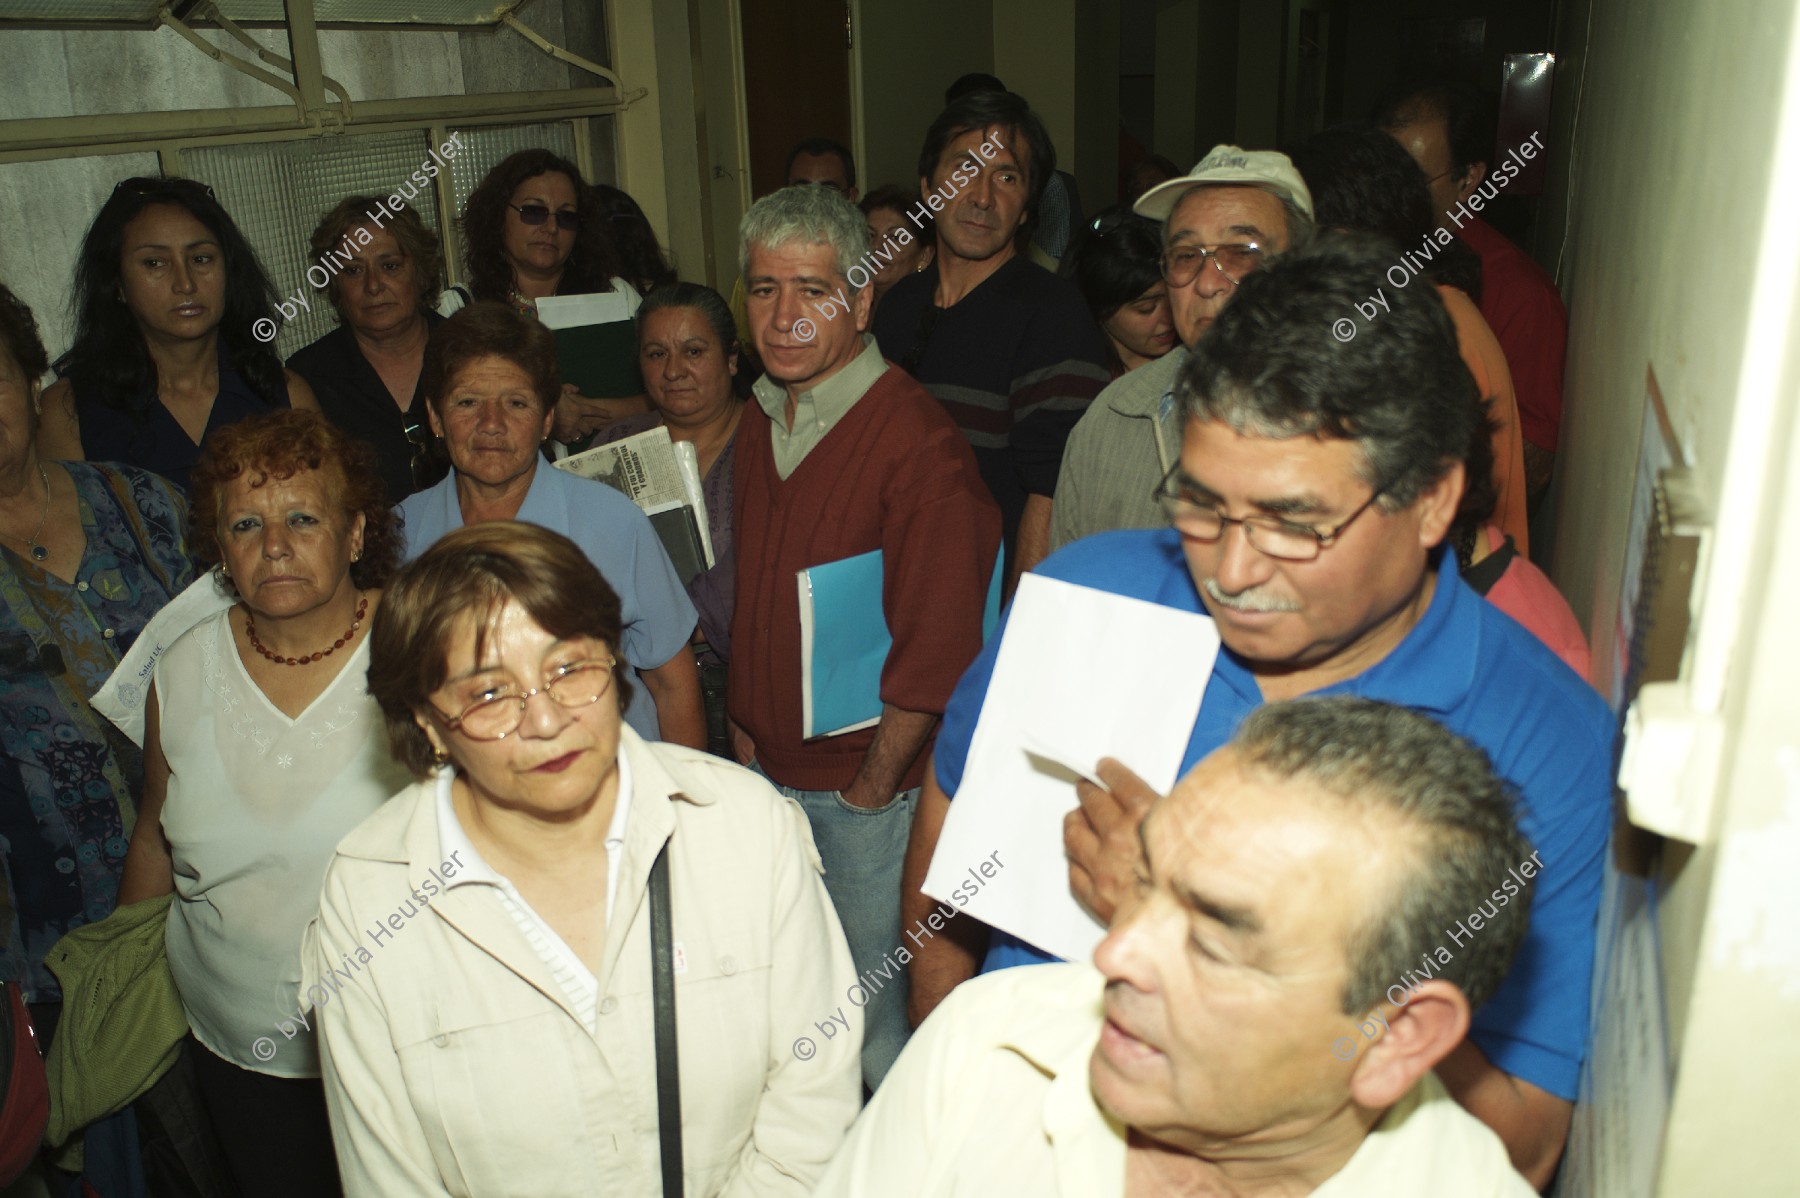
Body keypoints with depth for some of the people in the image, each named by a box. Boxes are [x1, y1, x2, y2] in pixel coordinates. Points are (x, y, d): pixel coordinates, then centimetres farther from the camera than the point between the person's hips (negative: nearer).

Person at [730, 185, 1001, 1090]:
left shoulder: (917, 439, -18)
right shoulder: (760, 420, 7)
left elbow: (938, 643, -19)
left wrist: (870, 787, -12)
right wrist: (743, 734, 12)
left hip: (872, 786, -7)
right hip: (769, 776, 7)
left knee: (878, 1021, 8)